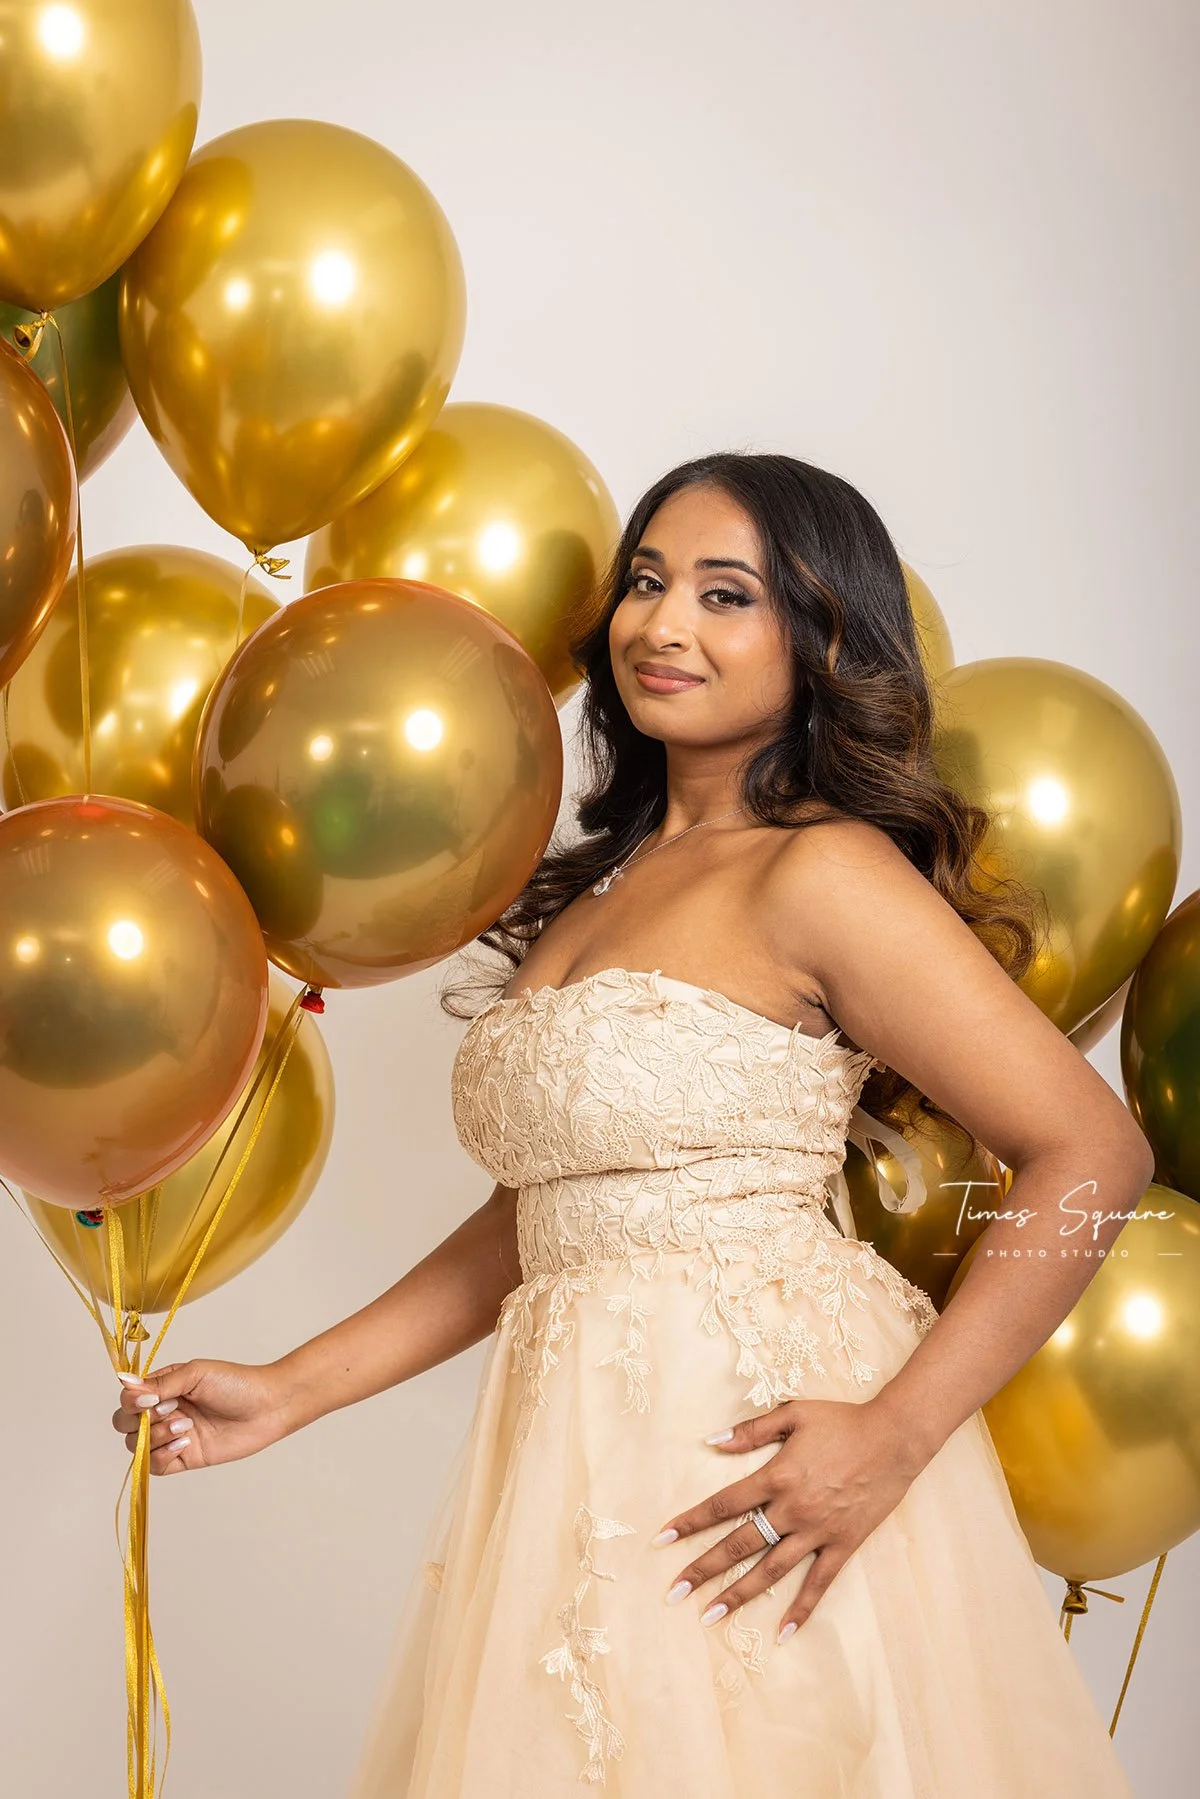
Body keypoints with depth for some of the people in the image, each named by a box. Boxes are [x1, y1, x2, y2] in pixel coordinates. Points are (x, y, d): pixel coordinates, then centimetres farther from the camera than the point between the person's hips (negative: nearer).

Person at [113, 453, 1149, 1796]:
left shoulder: (820, 872, -10)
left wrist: (896, 1434, -20)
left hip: (754, 1473, -7)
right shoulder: (601, 882, 13)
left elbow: (1094, 1151, -13)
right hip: (584, 1458, 7)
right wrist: (296, 1390, 13)